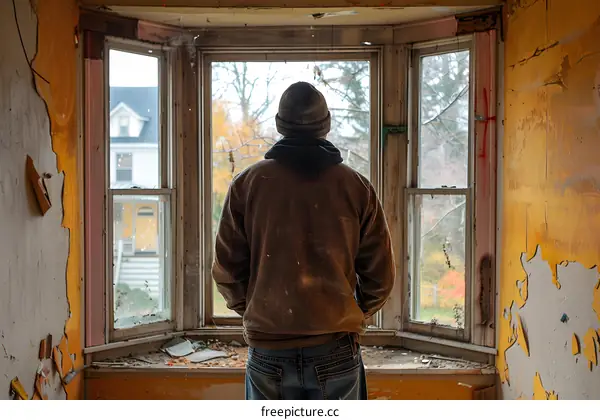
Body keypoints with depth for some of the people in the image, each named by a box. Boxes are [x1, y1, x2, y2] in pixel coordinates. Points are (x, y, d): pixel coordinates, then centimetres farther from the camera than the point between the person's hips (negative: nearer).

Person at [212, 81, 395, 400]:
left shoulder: (247, 183, -1)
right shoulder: (357, 187, 0)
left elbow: (226, 268, 0)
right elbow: (380, 274, 1)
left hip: (268, 347, 0)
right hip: (335, 348, 0)